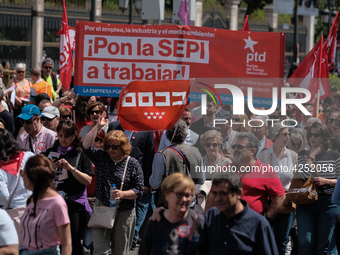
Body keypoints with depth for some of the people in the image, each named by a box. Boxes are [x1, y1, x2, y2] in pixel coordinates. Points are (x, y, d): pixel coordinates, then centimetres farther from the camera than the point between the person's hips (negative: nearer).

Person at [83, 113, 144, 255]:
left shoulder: (132, 164, -2)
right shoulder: (101, 157, 7)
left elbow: (139, 190, -4)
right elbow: (86, 146, -5)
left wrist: (123, 194, -22)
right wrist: (98, 127, -9)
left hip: (124, 213, -2)